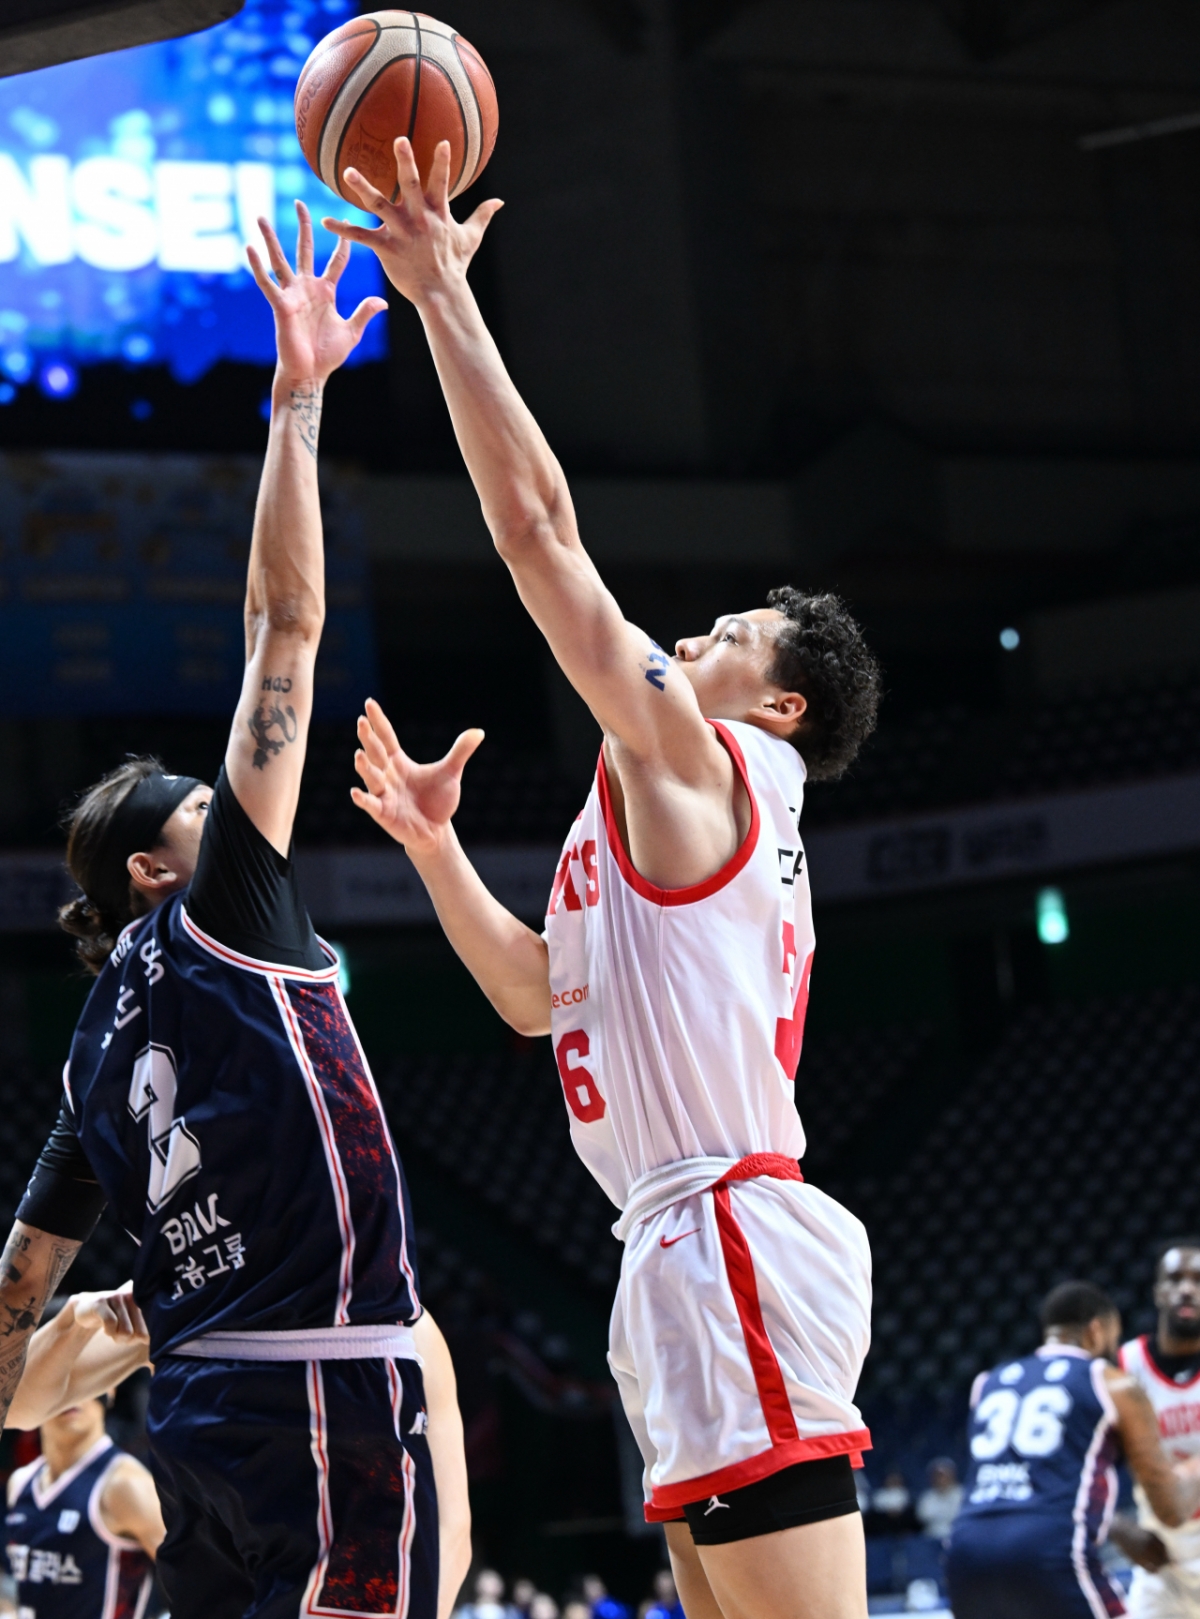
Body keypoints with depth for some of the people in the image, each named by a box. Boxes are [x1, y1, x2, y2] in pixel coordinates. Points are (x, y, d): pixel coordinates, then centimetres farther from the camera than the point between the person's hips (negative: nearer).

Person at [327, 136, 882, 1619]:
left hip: (730, 1237, -10)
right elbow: (538, 995, 32)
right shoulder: (696, 815, 27)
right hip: (694, 1252, 10)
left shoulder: (694, 759, -2)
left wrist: (441, 295, -5)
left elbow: (537, 522, -7)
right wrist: (434, 845, 21)